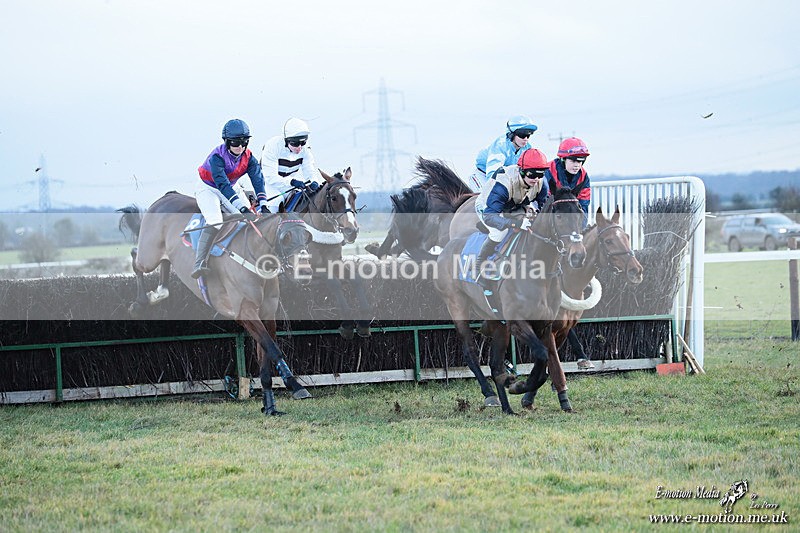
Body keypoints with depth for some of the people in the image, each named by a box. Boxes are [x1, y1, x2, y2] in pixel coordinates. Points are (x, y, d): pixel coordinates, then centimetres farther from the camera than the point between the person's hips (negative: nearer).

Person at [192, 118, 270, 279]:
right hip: (208, 189, -6)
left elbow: (257, 179, -24)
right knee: (215, 222, -29)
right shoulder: (217, 156, -31)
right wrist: (242, 208, -50)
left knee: (250, 220, -8)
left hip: (230, 190, 6)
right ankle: (199, 264, -34)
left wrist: (263, 205, -41)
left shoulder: (248, 157, -14)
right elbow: (223, 184, -41)